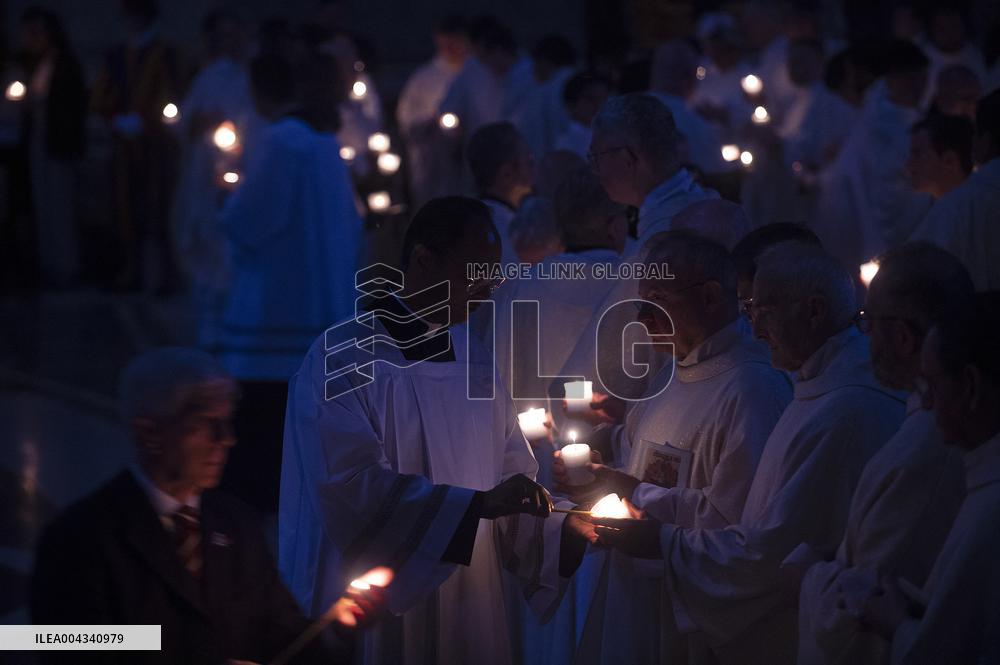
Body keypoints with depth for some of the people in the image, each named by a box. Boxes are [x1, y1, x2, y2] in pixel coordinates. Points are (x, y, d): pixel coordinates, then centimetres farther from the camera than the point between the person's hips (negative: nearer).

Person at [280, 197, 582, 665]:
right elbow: (353, 487, -24)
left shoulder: (472, 359, 9)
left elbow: (512, 478, 9)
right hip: (375, 621, -6)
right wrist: (479, 503, -28)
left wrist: (566, 535, -10)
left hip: (467, 615, 7)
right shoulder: (343, 359, -13)